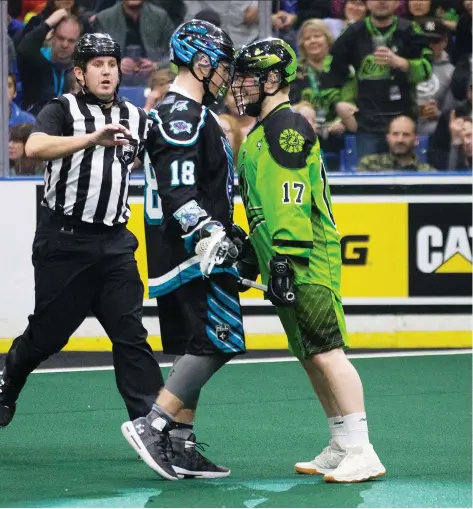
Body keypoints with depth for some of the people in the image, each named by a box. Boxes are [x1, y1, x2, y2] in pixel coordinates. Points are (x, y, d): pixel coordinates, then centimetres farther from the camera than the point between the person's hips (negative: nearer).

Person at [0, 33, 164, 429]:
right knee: (48, 333, 5)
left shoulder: (136, 119, 12)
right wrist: (92, 138, -33)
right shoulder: (63, 110, -4)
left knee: (130, 333, -4)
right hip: (64, 240, -4)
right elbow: (34, 147, -24)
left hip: (114, 243, 4)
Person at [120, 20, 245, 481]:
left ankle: (180, 448, 11)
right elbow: (177, 192, -25)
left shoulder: (186, 113, 19)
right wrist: (209, 232, -36)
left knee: (196, 347, 10)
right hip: (190, 253, -11)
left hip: (197, 252, 11)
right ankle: (152, 427, -15)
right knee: (218, 341, -13)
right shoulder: (182, 116, -14)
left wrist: (224, 234, 33)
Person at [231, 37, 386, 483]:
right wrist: (250, 253, 30)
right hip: (286, 264, 10)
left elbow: (292, 199, -21)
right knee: (310, 355, 11)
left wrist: (284, 259, -25)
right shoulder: (261, 133, 21)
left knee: (325, 352, -13)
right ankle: (340, 448, 16)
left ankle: (362, 454, -14)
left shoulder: (287, 126, -12)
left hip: (306, 262, -10)